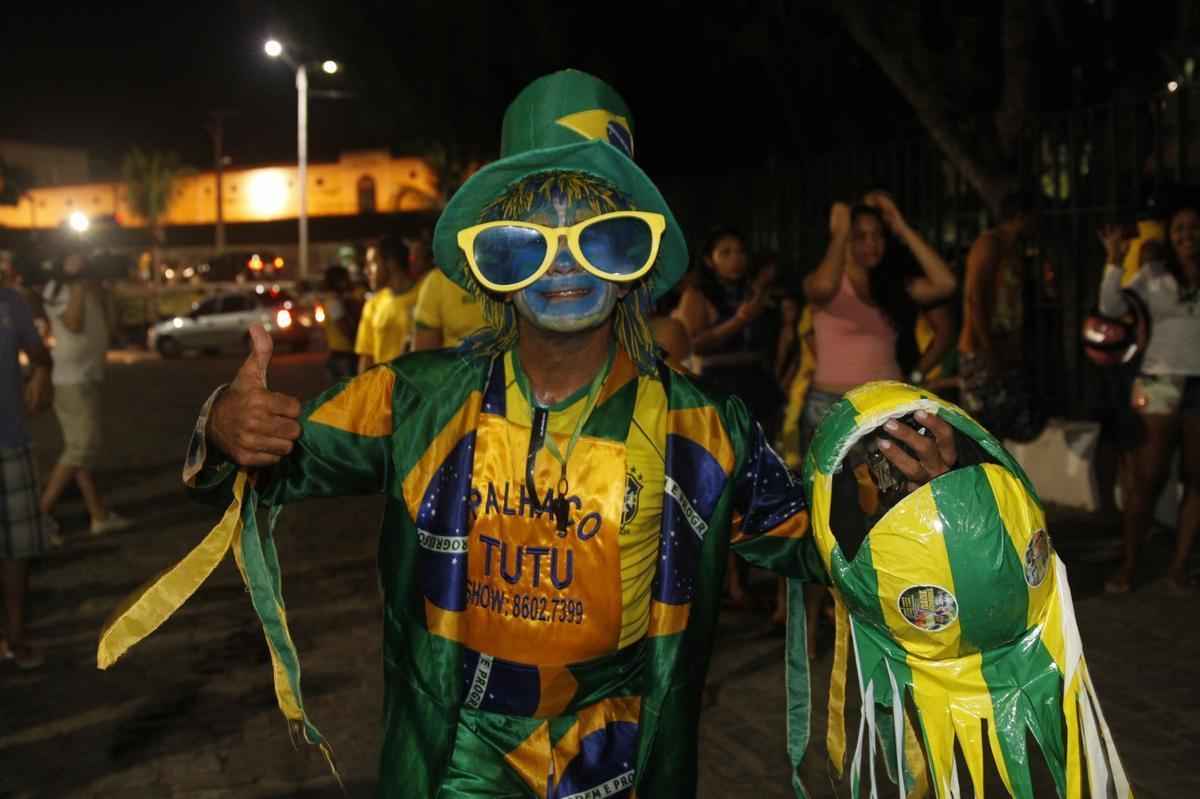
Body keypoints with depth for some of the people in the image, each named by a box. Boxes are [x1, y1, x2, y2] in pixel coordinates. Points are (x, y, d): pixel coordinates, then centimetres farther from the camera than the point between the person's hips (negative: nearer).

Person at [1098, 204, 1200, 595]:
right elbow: (1111, 309, -4)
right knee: (1147, 478, -2)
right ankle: (1128, 564, 5)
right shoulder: (1153, 275, 7)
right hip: (1159, 385, -1)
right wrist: (1114, 261, -12)